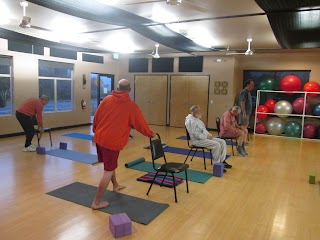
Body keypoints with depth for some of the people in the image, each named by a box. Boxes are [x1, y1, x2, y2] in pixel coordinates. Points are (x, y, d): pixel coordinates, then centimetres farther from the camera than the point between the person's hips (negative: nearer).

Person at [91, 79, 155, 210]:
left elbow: (96, 117, 8)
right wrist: (150, 134, 16)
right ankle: (97, 202, 10)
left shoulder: (107, 99, 3)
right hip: (113, 141, -6)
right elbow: (141, 123, -1)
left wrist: (95, 131, 24)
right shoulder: (131, 106, -9)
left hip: (99, 138, 7)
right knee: (108, 171, 4)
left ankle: (115, 185, 49)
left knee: (110, 164, 27)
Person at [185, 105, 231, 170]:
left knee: (222, 142, -1)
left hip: (205, 137, 10)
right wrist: (206, 137, -17)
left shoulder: (197, 119, 17)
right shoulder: (190, 121, -15)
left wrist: (209, 135, 6)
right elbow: (195, 134, -22)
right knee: (216, 144, -26)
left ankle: (222, 161, 1)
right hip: (197, 140, -10)